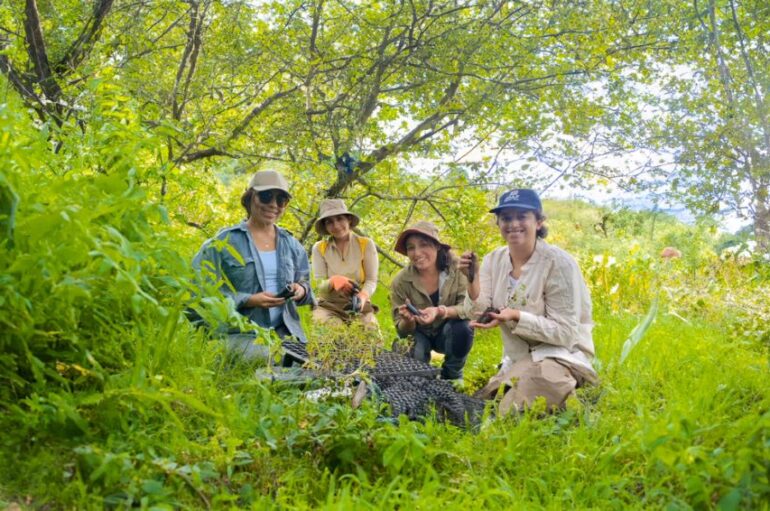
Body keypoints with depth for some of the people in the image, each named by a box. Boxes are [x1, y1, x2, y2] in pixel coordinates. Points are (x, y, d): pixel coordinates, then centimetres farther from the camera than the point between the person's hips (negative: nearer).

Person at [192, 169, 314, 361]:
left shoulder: (291, 244, 16)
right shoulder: (225, 241, 1)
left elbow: (304, 283, 23)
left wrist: (301, 291, -3)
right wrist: (249, 301, -16)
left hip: (285, 331, 5)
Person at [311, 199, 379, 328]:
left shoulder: (366, 244, -1)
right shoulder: (319, 248, 1)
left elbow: (371, 280, -5)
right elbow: (319, 285, -3)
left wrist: (363, 295, -28)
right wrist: (333, 281, -28)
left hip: (359, 307, 0)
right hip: (329, 306, 0)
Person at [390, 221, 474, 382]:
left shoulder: (457, 268, -22)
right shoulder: (401, 282, -19)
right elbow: (402, 330, -13)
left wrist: (440, 312, -45)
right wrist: (408, 321, -38)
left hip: (449, 332, 0)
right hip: (419, 334, 0)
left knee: (462, 327, -32)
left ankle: (452, 376, -4)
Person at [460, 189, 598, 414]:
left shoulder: (558, 263, -15)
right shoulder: (494, 259, 3)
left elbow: (565, 332, -18)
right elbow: (481, 316, -6)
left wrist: (516, 317, -29)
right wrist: (472, 279, -23)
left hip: (560, 358, -6)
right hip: (516, 361, 6)